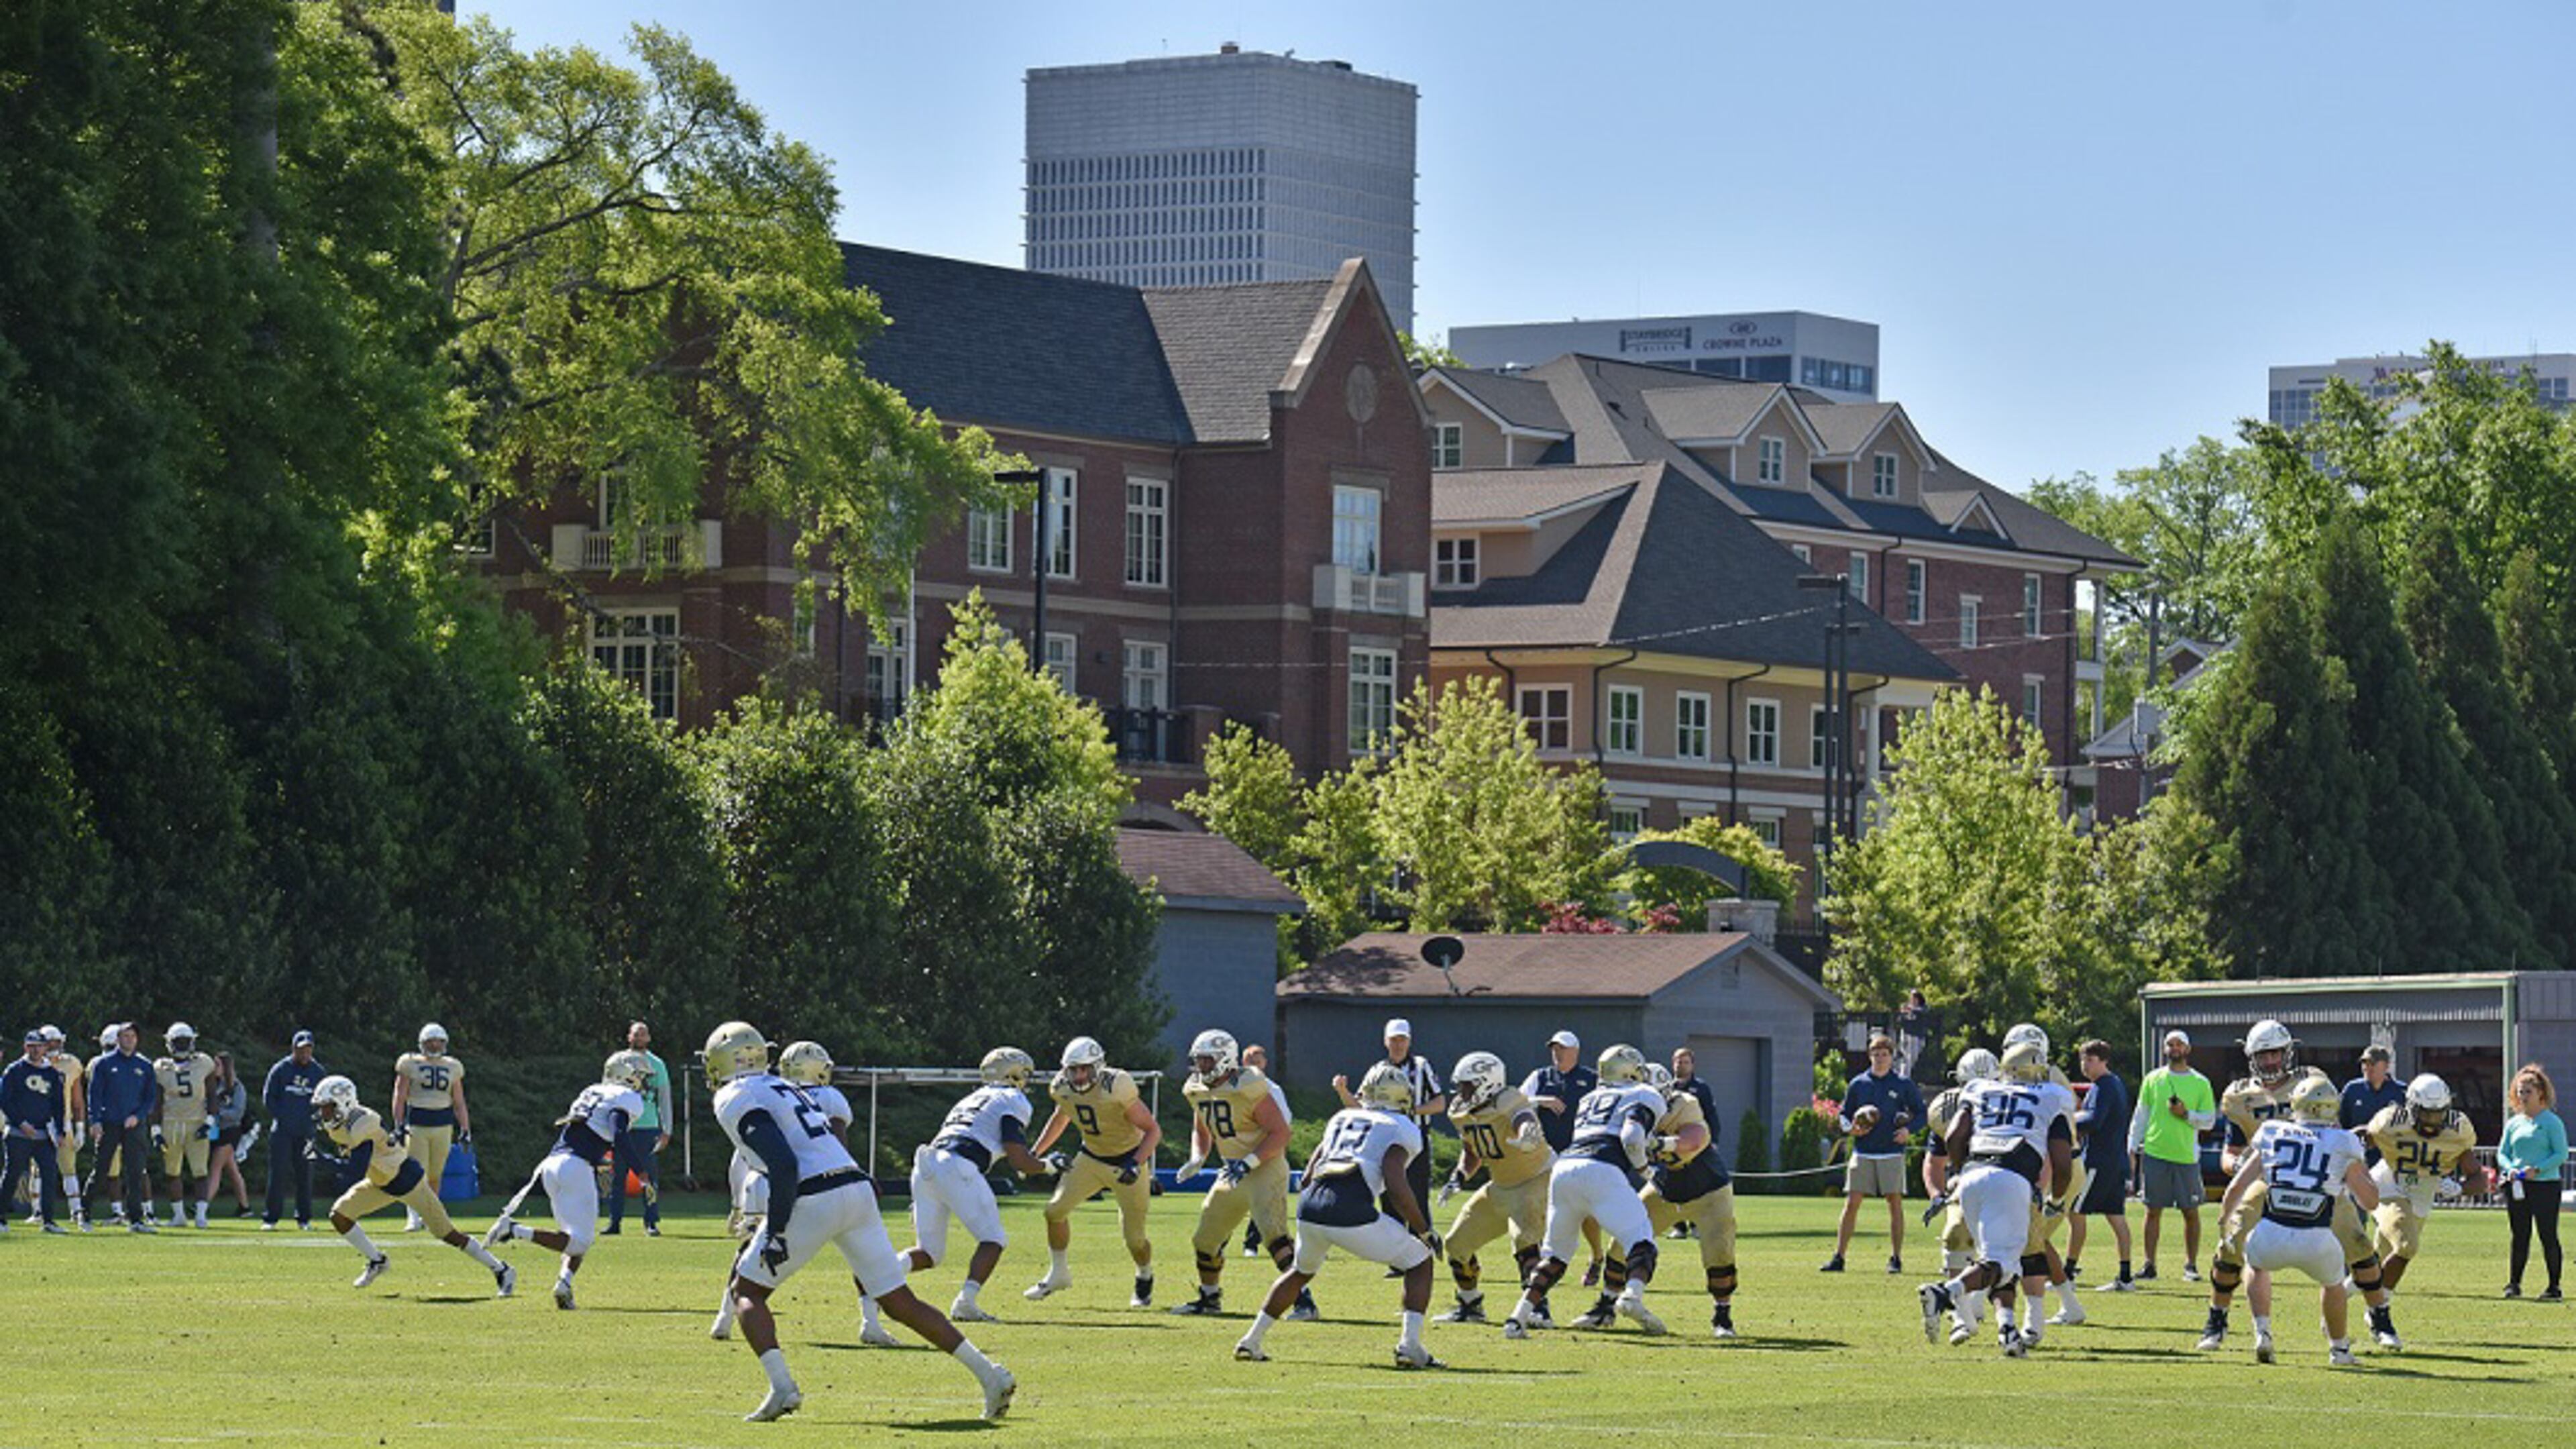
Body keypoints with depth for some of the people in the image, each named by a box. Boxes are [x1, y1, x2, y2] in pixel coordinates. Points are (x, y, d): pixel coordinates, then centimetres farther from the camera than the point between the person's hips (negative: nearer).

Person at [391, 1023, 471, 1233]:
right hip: (416, 1124, -3)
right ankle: (414, 1218, -14)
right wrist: (399, 1125, -10)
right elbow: (399, 1097, 0)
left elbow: (459, 1103, 16)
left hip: (443, 1125, 3)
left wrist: (466, 1130, 10)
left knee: (436, 1175, 5)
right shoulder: (410, 1065, 2)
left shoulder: (452, 1068, 11)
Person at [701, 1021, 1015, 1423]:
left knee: (747, 1293, 8)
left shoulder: (736, 1101, -2)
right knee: (900, 1303, 10)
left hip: (814, 1201, -8)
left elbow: (784, 1167, -15)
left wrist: (774, 1234, -14)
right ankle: (989, 1375, 3)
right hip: (858, 1191, 8)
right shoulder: (784, 1088, 25)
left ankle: (781, 1386, -11)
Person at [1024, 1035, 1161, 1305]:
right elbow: (1061, 1117, 15)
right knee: (1056, 1210, -7)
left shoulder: (1116, 1088, -28)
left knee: (1134, 1237, -3)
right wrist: (1034, 1153, 14)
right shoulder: (1063, 1089, -10)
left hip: (1128, 1162, -5)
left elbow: (1153, 1130, -21)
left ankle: (1145, 1278, 30)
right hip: (1092, 1158, 5)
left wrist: (1136, 1164, -33)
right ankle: (1059, 1274, 15)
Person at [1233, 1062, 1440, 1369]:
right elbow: (1396, 1185, -7)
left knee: (1301, 1271, 35)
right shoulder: (1402, 1130, 7)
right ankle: (1410, 1345, -3)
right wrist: (1425, 1231, 1)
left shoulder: (1342, 1119, 26)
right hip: (1352, 1211, -6)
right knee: (1420, 1263, 12)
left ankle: (1252, 1340, 35)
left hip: (1310, 1206, 6)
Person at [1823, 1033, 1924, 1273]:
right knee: (1851, 1204, -3)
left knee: (1895, 1204, -2)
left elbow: (1921, 1113, 10)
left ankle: (1896, 1258, 6)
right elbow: (1844, 1115, 15)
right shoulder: (1858, 1085, 8)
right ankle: (1838, 1257, -2)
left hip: (1892, 1154, -1)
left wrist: (1909, 1130, -8)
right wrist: (1850, 1128, -7)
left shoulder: (1903, 1086, 3)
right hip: (1863, 1153, 1)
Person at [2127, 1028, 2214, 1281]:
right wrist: (2132, 1150, 7)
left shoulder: (2200, 1083, 5)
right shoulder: (2153, 1079, 9)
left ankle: (2191, 1265, 9)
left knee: (2191, 1212, 1)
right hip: (2154, 1153, 1)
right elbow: (2140, 1116, 12)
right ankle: (2149, 1264, 7)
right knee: (2154, 1211, 2)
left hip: (2186, 1156, -1)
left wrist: (2187, 1115, -11)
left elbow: (2210, 1120, 6)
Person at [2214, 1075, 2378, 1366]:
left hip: (2271, 1236, 0)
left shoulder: (2273, 1137, 11)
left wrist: (2224, 1220, 33)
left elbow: (2237, 1187, 15)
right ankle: (2340, 1349, 43)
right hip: (2316, 1242, 0)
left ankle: (2262, 1332, 20)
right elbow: (2370, 1200, 15)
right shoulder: (2342, 1145, 6)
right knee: (2332, 1282, 33)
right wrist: (2356, 1167, 32)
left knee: (2258, 1265, 36)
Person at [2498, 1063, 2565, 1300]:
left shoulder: (2552, 1122, -3)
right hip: (2517, 1187, 5)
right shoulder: (2513, 1123, 12)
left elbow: (2561, 1154, -6)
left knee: (2548, 1236, -4)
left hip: (2545, 1185, -4)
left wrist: (2537, 1169, -17)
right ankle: (2514, 1283, 13)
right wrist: (2510, 1169, -7)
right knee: (2520, 1236, 7)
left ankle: (2554, 1286, 2)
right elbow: (2502, 1153, 14)